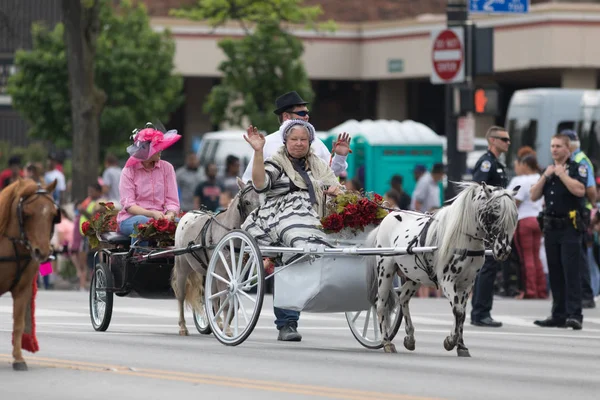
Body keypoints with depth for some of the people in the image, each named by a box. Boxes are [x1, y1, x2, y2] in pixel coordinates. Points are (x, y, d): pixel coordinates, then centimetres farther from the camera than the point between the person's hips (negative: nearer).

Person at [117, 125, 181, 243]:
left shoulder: (167, 168, 8)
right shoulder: (129, 170, 1)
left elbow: (172, 202, 3)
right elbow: (128, 205, -9)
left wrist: (169, 215, -21)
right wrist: (152, 214, -26)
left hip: (160, 217, 2)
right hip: (130, 219, -2)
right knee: (142, 222, -38)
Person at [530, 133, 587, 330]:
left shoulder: (577, 168, -2)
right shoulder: (548, 171, 18)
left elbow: (579, 190, -19)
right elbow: (534, 196, 10)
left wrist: (562, 174, -13)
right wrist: (545, 177, -2)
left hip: (570, 227, -7)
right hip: (551, 226, 7)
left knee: (571, 271, -12)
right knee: (555, 273, 8)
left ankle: (574, 314, -16)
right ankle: (559, 315, 12)